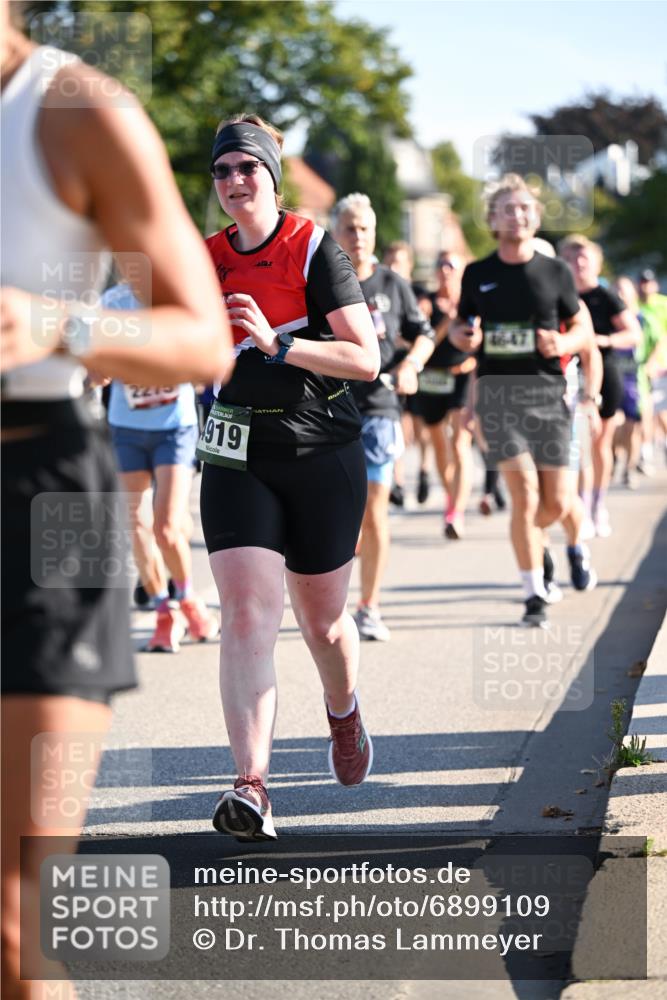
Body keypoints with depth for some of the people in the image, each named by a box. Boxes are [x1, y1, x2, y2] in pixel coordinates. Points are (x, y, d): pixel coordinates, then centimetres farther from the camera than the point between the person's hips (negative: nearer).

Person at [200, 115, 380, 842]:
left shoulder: (315, 250, -6)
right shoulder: (207, 260, 7)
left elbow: (366, 359, -13)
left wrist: (275, 344, -22)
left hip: (323, 455, -2)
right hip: (237, 459, 2)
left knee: (321, 621, 10)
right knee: (247, 615, -15)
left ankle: (344, 715, 45)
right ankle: (251, 789, -22)